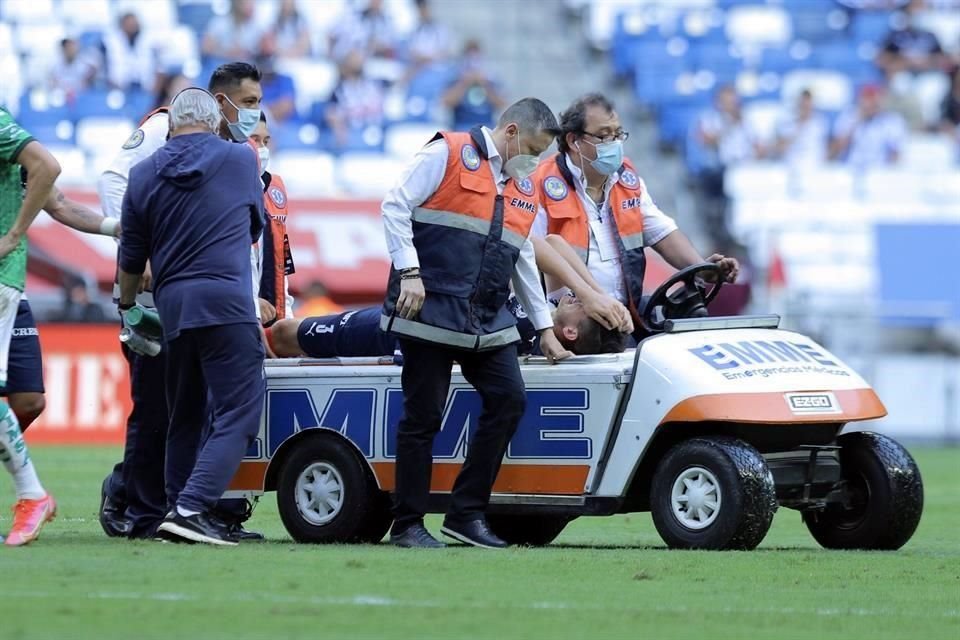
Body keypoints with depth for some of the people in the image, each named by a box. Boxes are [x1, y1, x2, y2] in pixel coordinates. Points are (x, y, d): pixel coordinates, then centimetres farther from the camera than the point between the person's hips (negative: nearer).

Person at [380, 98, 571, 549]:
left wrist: (544, 329, 22)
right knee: (423, 417, -3)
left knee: (508, 401, -3)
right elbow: (395, 207, -9)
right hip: (431, 310, -7)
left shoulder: (524, 189, 19)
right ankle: (407, 525, 5)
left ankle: (467, 514, 5)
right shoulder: (448, 154, -3)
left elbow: (524, 261, 24)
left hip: (487, 321, 7)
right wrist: (409, 272, -17)